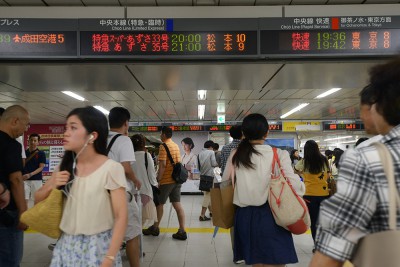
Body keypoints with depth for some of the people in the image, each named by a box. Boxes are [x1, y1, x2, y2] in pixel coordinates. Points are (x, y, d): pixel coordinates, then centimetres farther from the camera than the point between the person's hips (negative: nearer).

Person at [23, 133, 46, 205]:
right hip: (25, 180, 2)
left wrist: (30, 174, -20)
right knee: (24, 200, -2)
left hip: (37, 180, -2)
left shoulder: (41, 153, -1)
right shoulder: (24, 153, 9)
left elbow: (41, 167, -7)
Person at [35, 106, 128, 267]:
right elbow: (37, 200, 11)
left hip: (98, 246, -5)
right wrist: (51, 186, -9)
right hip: (66, 245, 5)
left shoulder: (111, 168, -16)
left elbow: (121, 216, -16)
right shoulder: (66, 167, 3)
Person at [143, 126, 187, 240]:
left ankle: (155, 228, 25)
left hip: (166, 180, -7)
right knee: (177, 204, 5)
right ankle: (182, 231, 2)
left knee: (159, 204, 10)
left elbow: (162, 165, -19)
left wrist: (158, 180, -14)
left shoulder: (164, 146, -12)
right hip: (177, 179, 7)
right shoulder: (176, 146, 12)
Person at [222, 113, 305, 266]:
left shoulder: (236, 155, 2)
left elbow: (225, 182, 8)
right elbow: (294, 185, -12)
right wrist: (301, 187, 10)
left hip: (245, 216, 4)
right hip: (270, 215, -4)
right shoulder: (279, 154, -9)